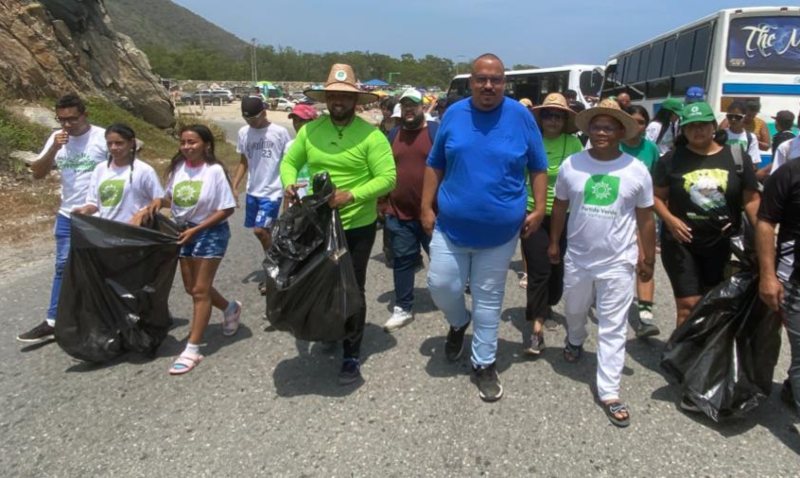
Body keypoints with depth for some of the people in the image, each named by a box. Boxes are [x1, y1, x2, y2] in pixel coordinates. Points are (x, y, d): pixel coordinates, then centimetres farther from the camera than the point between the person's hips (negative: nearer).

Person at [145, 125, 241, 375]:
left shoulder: (214, 170, -17)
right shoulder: (177, 168, -1)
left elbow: (227, 209, -16)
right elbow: (172, 197, 14)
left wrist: (196, 229, -18)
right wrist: (159, 201, -9)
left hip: (210, 232, -6)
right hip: (184, 232, 7)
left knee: (200, 290, -3)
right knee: (191, 287, 15)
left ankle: (192, 350, 5)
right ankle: (230, 308, 41)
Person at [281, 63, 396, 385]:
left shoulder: (371, 135, -13)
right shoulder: (310, 130, 0)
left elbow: (387, 178, -17)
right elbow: (289, 162, 10)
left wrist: (351, 196, -29)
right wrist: (289, 184, -12)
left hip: (356, 227, -4)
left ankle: (352, 356, 19)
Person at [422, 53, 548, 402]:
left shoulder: (520, 116, -4)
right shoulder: (454, 114, 0)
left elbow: (538, 168, 3)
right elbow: (435, 164, 7)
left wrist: (539, 209, -5)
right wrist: (427, 207, 1)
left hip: (500, 231, -1)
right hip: (451, 226, 2)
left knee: (488, 299, 9)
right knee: (441, 284, 1)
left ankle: (484, 365, 25)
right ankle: (459, 323, 35)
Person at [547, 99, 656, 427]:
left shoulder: (637, 170, -7)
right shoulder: (572, 164, -4)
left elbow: (645, 218, 0)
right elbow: (560, 206, 6)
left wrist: (649, 258, 3)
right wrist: (554, 243, 9)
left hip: (618, 262, -2)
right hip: (577, 258, 2)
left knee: (613, 328, 3)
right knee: (574, 310, 24)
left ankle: (609, 392, 11)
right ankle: (575, 340, 57)